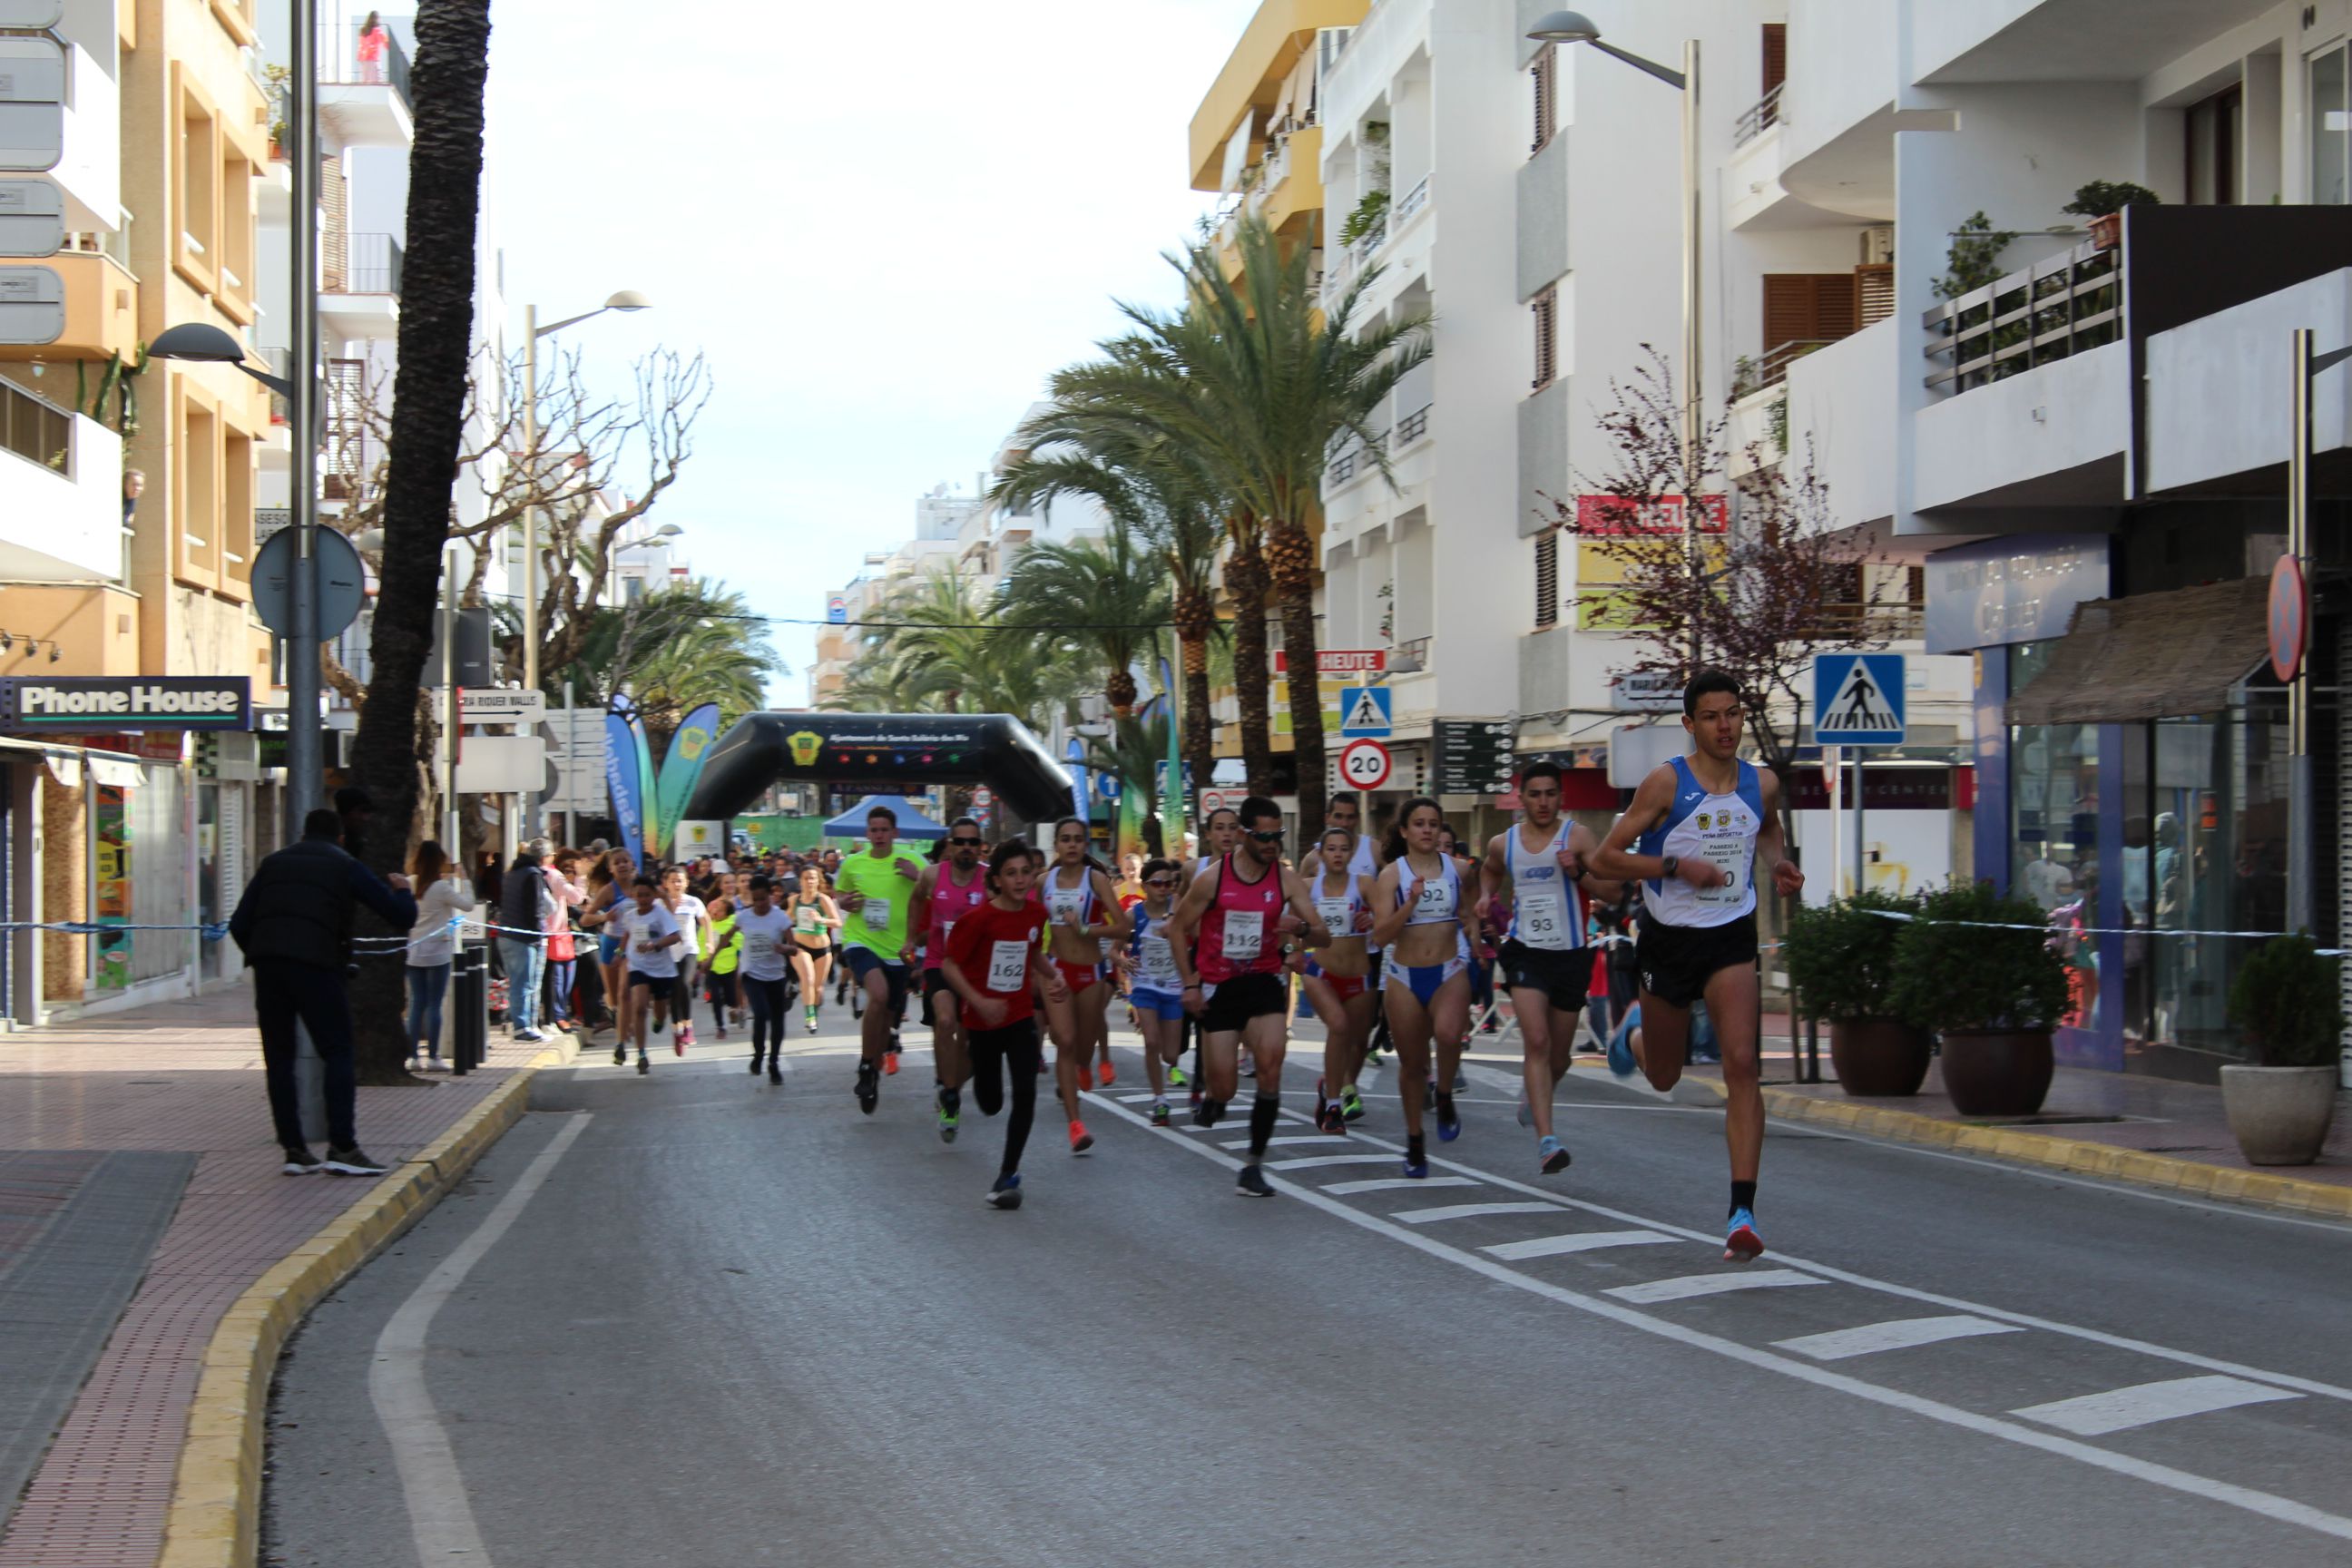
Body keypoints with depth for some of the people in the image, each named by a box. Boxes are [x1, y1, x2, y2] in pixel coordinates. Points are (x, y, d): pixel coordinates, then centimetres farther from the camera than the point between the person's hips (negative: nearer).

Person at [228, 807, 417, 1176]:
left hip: (267, 962, 4)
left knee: (278, 1057, 11)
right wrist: (402, 889, 31)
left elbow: (238, 924, 16)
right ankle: (342, 1148, -7)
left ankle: (294, 1150, 11)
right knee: (337, 1053, 2)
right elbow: (403, 916, 10)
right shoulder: (346, 867, 13)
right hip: (315, 963, -4)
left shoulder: (273, 863, 23)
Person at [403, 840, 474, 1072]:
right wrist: (462, 880, 1)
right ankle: (432, 1056, 1)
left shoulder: (410, 884, 2)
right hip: (437, 952, -5)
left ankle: (412, 1055, 6)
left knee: (416, 1004, 8)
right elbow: (468, 905, -9)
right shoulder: (441, 887, -13)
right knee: (434, 1005, 0)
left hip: (414, 952, 5)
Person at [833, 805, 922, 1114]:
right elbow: (838, 895, 20)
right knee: (879, 993, -30)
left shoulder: (908, 863, -3)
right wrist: (843, 902, -3)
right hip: (860, 941, -2)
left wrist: (918, 877, -27)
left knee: (886, 1018, 12)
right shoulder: (852, 865, 3)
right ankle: (866, 1066, -15)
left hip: (895, 949, 2)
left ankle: (874, 1075, 36)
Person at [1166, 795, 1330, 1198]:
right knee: (1224, 1086, -3)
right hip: (1218, 987, -1)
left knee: (1270, 1066, -18)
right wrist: (1189, 983, -4)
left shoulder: (1286, 879, -4)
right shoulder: (1212, 878, -9)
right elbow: (1179, 929, 2)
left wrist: (1302, 927, -27)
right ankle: (1213, 1099, 39)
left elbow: (1323, 935, -3)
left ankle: (1254, 1166, -9)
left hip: (1264, 980, 1)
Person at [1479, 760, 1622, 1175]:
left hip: (1569, 954, 0)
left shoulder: (1577, 836, -4)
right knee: (1536, 1042, -20)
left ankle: (1533, 1093, 49)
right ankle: (1546, 1141, -25)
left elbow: (1614, 892, -8)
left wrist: (1579, 872, -23)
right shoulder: (1503, 843, 5)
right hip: (1525, 951, 0)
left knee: (1558, 1057, 13)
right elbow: (1489, 870, 30)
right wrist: (1486, 896, 10)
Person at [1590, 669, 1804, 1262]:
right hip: (1668, 939, -1)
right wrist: (1677, 866, -22)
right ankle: (1635, 1040, 54)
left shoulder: (1763, 784, 1)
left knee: (1741, 1063, -17)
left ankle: (1742, 1212, -19)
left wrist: (1778, 866, 5)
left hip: (1731, 936, 2)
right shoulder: (1666, 782, -12)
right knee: (1662, 1079, 14)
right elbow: (1606, 858, -11)